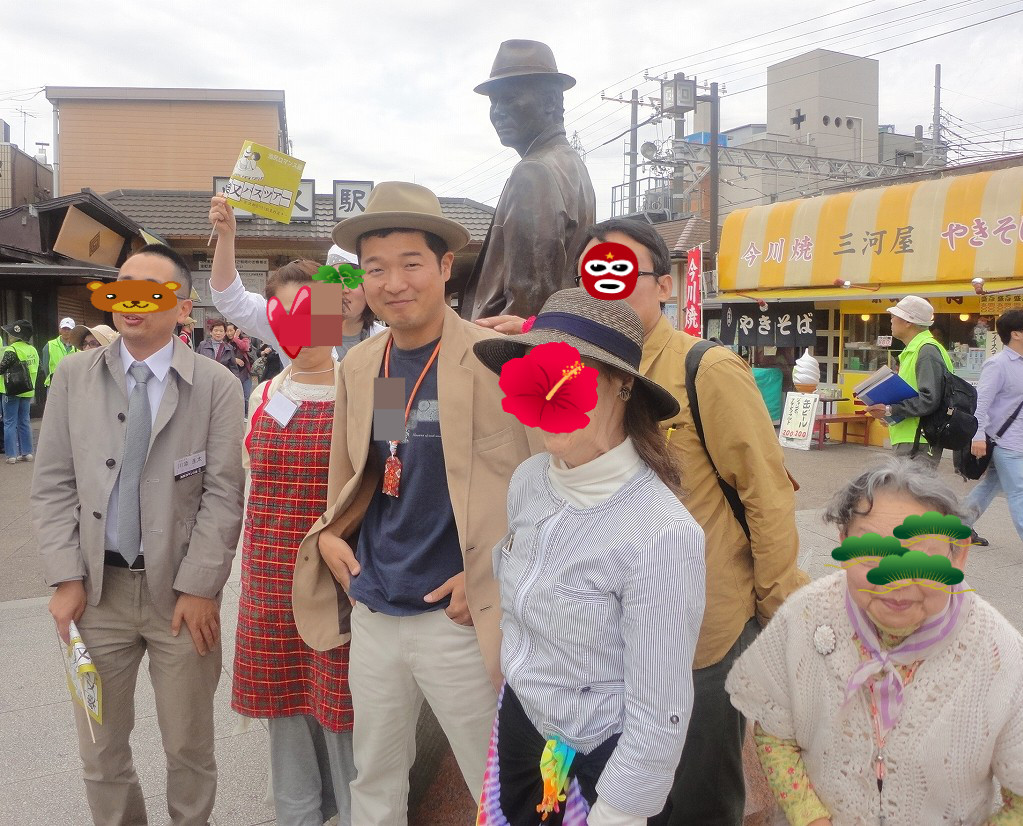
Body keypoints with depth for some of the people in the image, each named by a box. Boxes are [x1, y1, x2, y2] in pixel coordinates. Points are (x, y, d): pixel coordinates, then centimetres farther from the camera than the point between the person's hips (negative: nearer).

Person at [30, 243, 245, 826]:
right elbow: (53, 484, 4)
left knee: (189, 744, 12)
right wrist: (66, 577, -3)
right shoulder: (74, 376, 4)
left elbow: (224, 494, -7)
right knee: (100, 745, 16)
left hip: (181, 591, -2)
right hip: (97, 588, 3)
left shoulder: (217, 386, -6)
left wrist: (199, 587, -11)